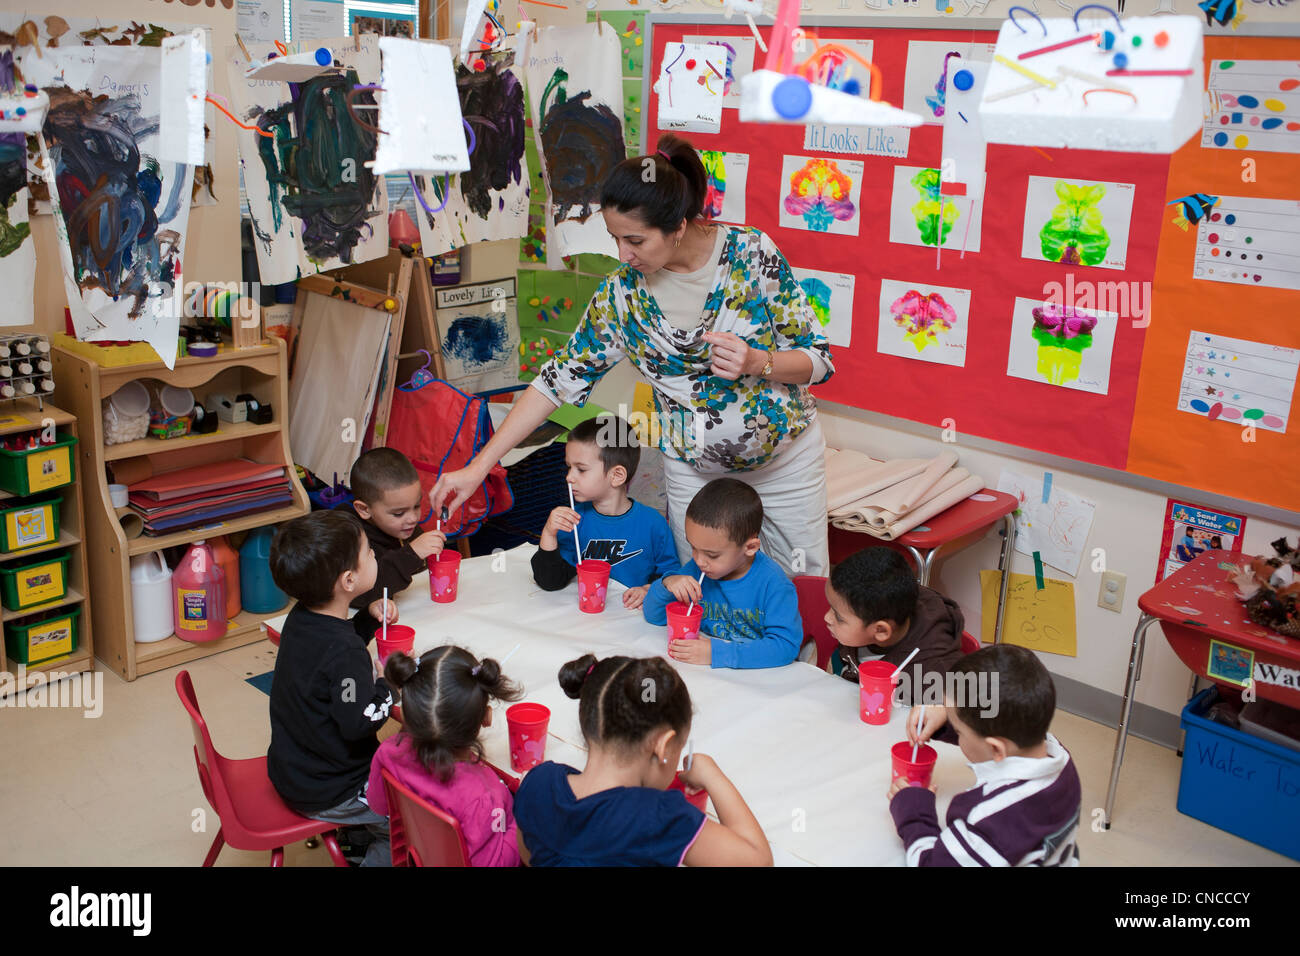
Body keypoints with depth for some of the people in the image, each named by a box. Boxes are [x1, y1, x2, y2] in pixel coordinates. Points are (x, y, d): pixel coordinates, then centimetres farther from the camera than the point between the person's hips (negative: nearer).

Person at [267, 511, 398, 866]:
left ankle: (360, 837, 30)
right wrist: (390, 680, -17)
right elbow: (360, 722, -30)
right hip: (325, 795, -9)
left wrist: (368, 618, 2)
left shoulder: (302, 619, -3)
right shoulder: (345, 654, -31)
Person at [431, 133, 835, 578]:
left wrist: (757, 363, -31)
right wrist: (478, 467, -11)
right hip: (693, 471, 1)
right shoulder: (622, 291, -11)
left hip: (786, 456, -1)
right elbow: (560, 379, -7)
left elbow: (818, 358, -10)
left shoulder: (751, 253, -17)